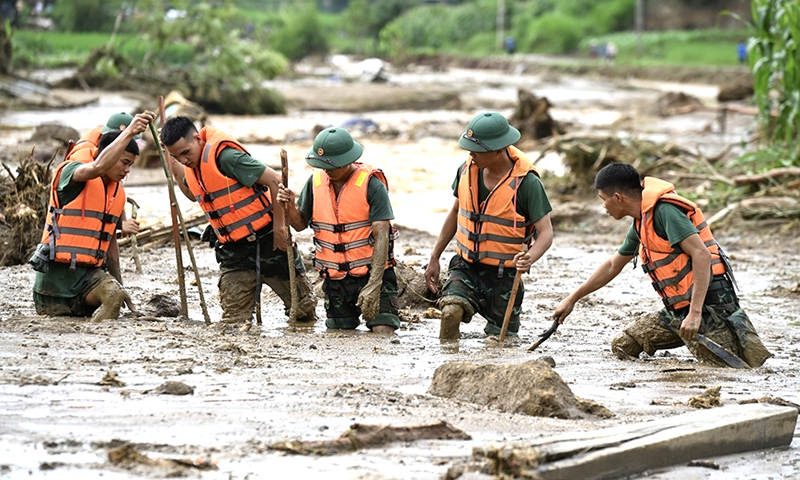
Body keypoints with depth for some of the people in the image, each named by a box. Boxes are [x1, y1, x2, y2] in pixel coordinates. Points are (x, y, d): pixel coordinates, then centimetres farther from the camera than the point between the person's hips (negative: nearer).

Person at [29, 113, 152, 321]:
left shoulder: (118, 192, 13)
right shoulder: (71, 172, -10)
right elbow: (98, 167, -34)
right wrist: (129, 132, -40)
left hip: (89, 273, 5)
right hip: (56, 272, -5)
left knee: (114, 296, -28)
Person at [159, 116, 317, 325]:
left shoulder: (224, 156, -23)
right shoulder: (192, 165, 4)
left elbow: (276, 181, -23)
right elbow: (193, 194, 27)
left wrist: (279, 227, -19)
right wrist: (171, 162, 16)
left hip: (268, 242, -7)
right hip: (233, 251, 7)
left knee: (304, 307, 10)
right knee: (233, 322, -1)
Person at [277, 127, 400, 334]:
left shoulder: (371, 185, -14)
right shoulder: (316, 181, 1)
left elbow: (381, 236, -17)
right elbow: (300, 224, 11)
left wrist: (373, 286, -24)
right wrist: (289, 206, -13)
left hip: (371, 273, -4)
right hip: (335, 279, 4)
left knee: (383, 332, -14)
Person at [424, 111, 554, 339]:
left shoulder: (526, 182, -17)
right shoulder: (467, 170, -2)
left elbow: (545, 233, -15)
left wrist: (529, 258, -37)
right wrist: (434, 258, 16)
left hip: (503, 275, -2)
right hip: (466, 267, 2)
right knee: (451, 310, -26)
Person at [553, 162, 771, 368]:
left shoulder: (664, 211, -14)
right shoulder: (641, 222, 17)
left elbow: (702, 255, -23)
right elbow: (612, 266, 32)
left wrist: (695, 313, -28)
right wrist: (572, 299, 37)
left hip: (708, 307, -10)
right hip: (678, 311, 10)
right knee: (622, 346, 7)